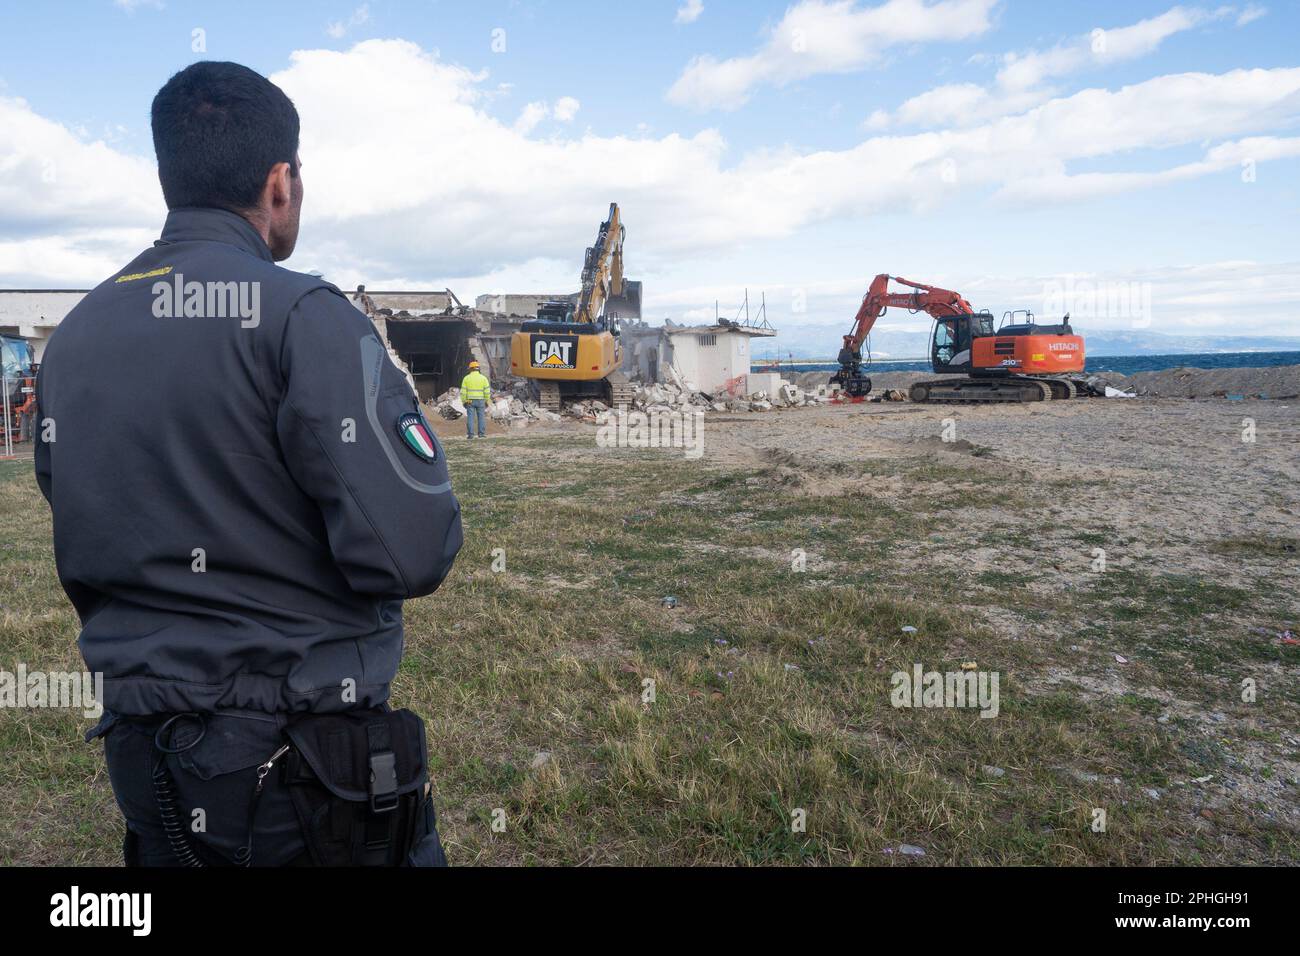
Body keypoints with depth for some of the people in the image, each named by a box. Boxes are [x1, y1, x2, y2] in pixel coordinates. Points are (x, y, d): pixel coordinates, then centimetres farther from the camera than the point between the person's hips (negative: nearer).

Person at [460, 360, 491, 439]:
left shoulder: (466, 378, -1)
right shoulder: (483, 378, -1)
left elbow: (463, 391, -3)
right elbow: (487, 391, -4)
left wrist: (463, 402, 4)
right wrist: (487, 401, 4)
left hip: (470, 401, 0)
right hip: (480, 400, 0)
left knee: (470, 418, 1)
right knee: (481, 417, 5)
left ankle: (470, 434, -1)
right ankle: (481, 433, 1)